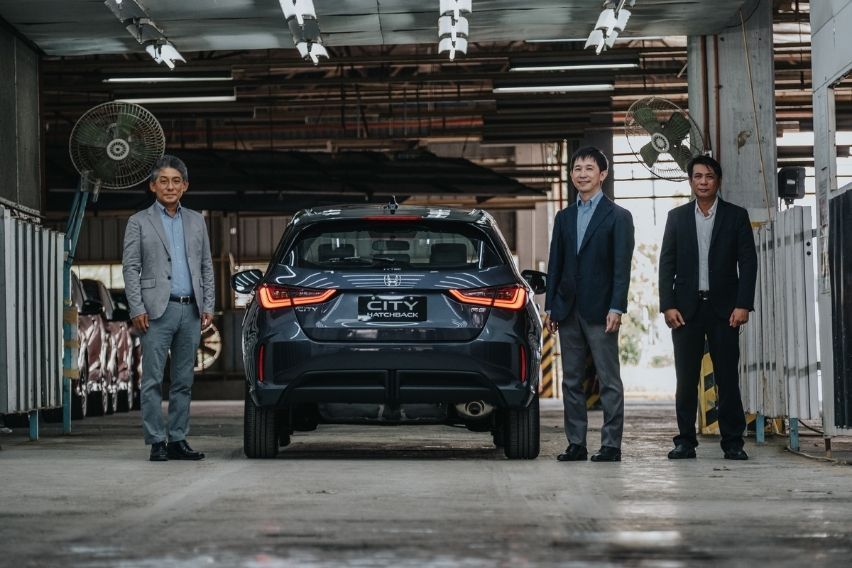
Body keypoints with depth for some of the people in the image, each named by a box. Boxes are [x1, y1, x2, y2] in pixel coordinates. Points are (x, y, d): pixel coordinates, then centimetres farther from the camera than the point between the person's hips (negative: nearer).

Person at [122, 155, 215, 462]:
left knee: (183, 381, 6)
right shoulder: (139, 222, 4)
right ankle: (156, 442, -2)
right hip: (158, 311, -4)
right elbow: (130, 269, -1)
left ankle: (178, 440, 11)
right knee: (153, 380, -5)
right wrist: (137, 309, -10)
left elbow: (207, 266, 15)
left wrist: (208, 306, 6)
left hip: (191, 311, 4)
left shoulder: (196, 221, 15)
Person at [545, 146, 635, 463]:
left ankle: (611, 445, -1)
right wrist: (550, 307, 8)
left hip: (599, 311, -5)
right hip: (568, 310, 5)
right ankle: (576, 444, 11)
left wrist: (616, 308, -16)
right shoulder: (564, 217, 15)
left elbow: (622, 267, -7)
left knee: (609, 381, -2)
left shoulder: (618, 217, 0)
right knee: (571, 381, 7)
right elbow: (555, 265, 15)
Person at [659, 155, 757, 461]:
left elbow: (747, 262, 1)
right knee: (686, 378, 1)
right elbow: (666, 264, 6)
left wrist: (743, 305, -8)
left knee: (728, 377, -1)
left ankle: (733, 443, 2)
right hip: (686, 308, 1)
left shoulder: (736, 216, 5)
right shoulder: (677, 217, 9)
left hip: (724, 308, -1)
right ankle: (685, 441, 6)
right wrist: (667, 305, -4)